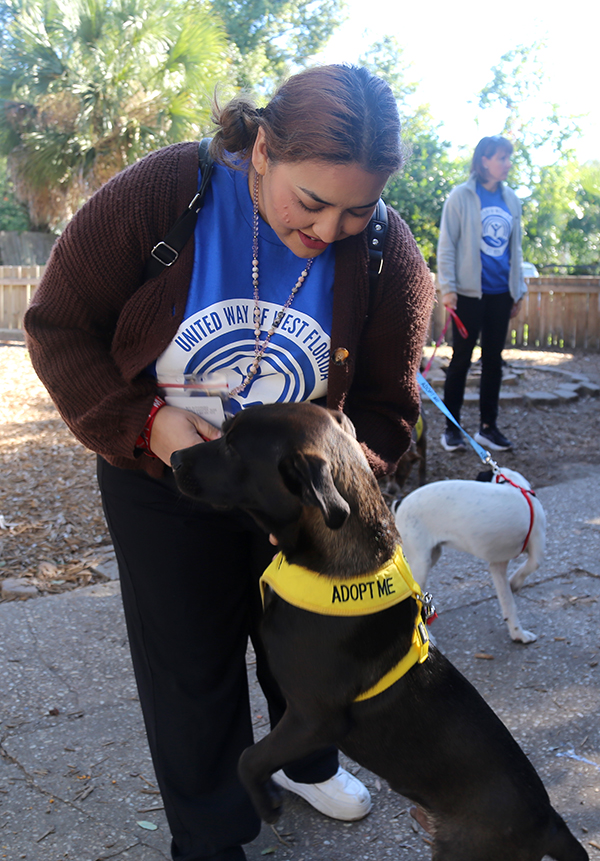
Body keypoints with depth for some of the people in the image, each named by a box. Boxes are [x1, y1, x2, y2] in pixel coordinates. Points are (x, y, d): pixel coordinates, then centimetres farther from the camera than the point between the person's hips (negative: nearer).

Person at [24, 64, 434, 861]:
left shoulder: (389, 258, -19)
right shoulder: (162, 195, -25)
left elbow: (385, 404, -9)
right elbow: (60, 328, -15)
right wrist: (141, 421, -28)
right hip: (163, 479, -2)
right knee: (191, 663, 9)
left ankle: (307, 763, 53)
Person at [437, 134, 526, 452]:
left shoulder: (511, 200, 10)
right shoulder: (461, 196, -5)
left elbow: (515, 248, 15)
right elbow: (447, 245, -5)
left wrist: (518, 290, 13)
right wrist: (447, 287, -12)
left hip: (501, 294, 5)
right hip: (469, 292, -5)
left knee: (493, 360, 10)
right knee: (461, 359, 1)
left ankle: (488, 426, 18)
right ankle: (452, 427, 11)